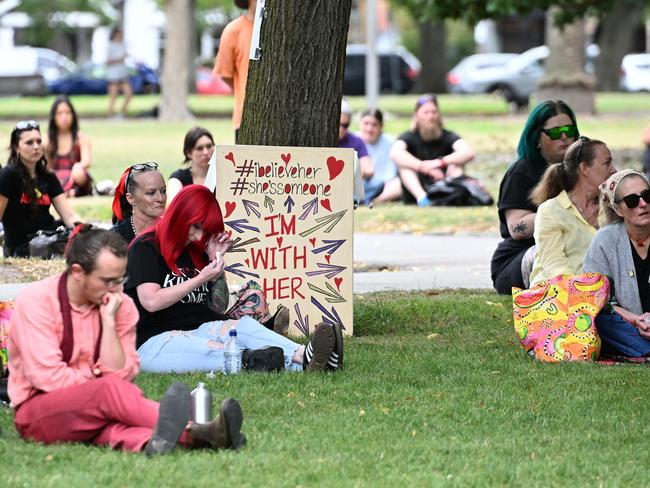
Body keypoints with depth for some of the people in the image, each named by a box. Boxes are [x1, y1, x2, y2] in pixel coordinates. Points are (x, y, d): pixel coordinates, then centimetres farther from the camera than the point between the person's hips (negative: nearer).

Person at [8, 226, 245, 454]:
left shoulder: (122, 306, 2)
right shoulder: (36, 300, -10)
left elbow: (119, 376, -7)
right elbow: (48, 377, -17)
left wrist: (109, 320, -14)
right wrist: (101, 384, -9)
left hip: (96, 408, 4)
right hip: (37, 410, -4)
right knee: (109, 391, -34)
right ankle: (191, 431, -57)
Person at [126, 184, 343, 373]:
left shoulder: (194, 249, 18)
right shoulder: (145, 247, -3)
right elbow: (151, 301, -16)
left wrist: (215, 259, 6)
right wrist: (200, 278, -13)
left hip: (195, 331, 7)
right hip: (153, 342, -7)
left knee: (243, 325, -23)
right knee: (211, 351, -34)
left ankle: (302, 357, -51)